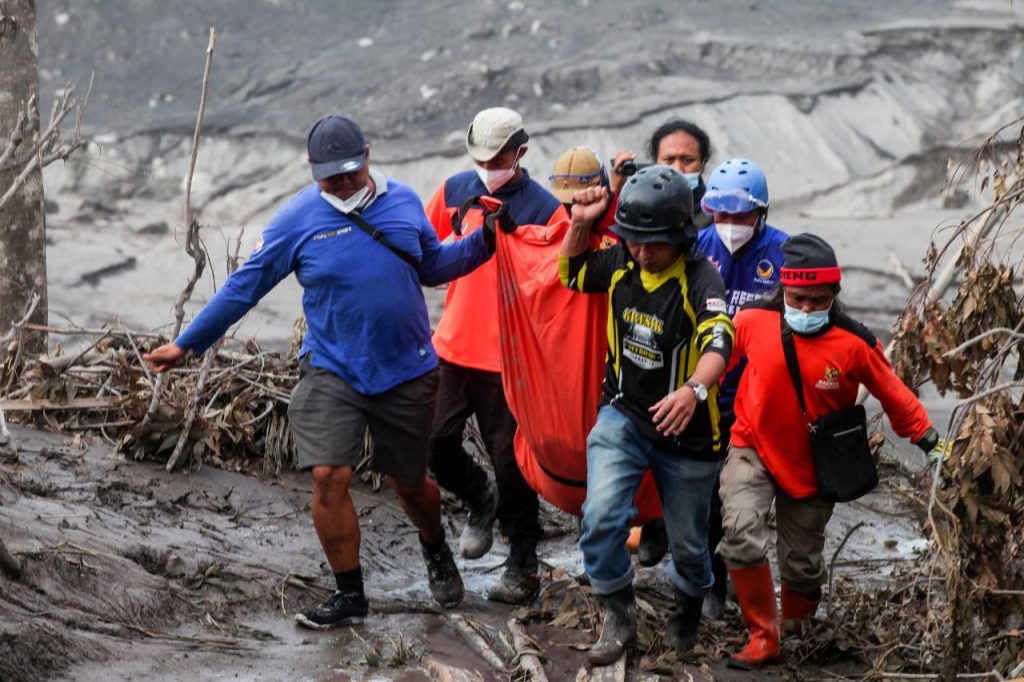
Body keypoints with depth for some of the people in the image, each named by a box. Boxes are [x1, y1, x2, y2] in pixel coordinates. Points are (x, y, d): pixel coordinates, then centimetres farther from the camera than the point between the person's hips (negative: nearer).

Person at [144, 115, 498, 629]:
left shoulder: (404, 202, 2)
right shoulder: (299, 219, -6)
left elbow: (432, 267, 17)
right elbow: (244, 286, -1)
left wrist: (485, 242, 3)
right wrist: (186, 344, 0)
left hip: (406, 370, 2)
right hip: (332, 370, -2)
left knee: (409, 482, 12)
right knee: (329, 478, -14)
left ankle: (436, 551, 46)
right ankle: (349, 595, 2)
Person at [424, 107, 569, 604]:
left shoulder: (545, 210, -7)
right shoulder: (454, 192, 5)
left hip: (508, 356, -4)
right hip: (452, 346, 4)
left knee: (510, 461, 3)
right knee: (435, 441, 1)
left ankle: (523, 565, 16)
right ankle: (480, 501, 32)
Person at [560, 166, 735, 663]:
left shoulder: (700, 279, -23)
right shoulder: (621, 262, -5)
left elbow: (718, 341, -40)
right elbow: (572, 275, 15)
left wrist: (695, 389, -60)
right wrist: (580, 225, -5)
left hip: (685, 432, -3)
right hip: (623, 417, 3)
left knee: (687, 542, 13)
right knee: (601, 516, -18)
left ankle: (688, 611, 45)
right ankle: (619, 616, 3)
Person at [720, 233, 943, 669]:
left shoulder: (854, 344, -18)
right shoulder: (752, 321, -16)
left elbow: (894, 396, -4)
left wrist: (929, 441, 0)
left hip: (812, 466, 0)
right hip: (753, 448, 0)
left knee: (802, 565, 10)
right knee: (741, 531, -25)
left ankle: (797, 629, 43)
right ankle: (762, 637, -9)